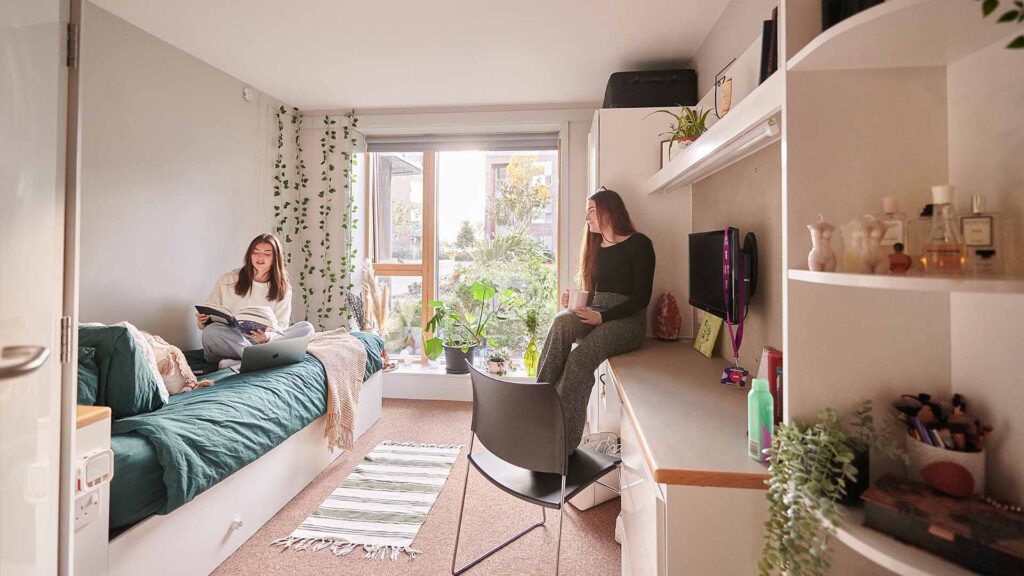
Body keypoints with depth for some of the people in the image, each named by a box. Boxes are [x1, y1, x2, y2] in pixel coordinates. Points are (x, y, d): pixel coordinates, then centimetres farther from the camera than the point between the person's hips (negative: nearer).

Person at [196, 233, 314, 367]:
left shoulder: (282, 288, 5)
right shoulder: (227, 280, 5)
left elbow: (281, 326, -3)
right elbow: (208, 316, 9)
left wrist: (267, 337, -25)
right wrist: (204, 320, -16)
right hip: (229, 344, -1)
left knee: (306, 328, -22)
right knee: (212, 332, -34)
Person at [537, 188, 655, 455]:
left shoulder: (639, 244, 0)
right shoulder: (596, 248, 20)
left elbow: (642, 297, -8)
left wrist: (603, 317, -18)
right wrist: (573, 300, -2)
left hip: (628, 319, -5)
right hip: (594, 314, 5)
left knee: (581, 356, -32)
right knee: (562, 322, -30)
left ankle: (564, 442, -30)